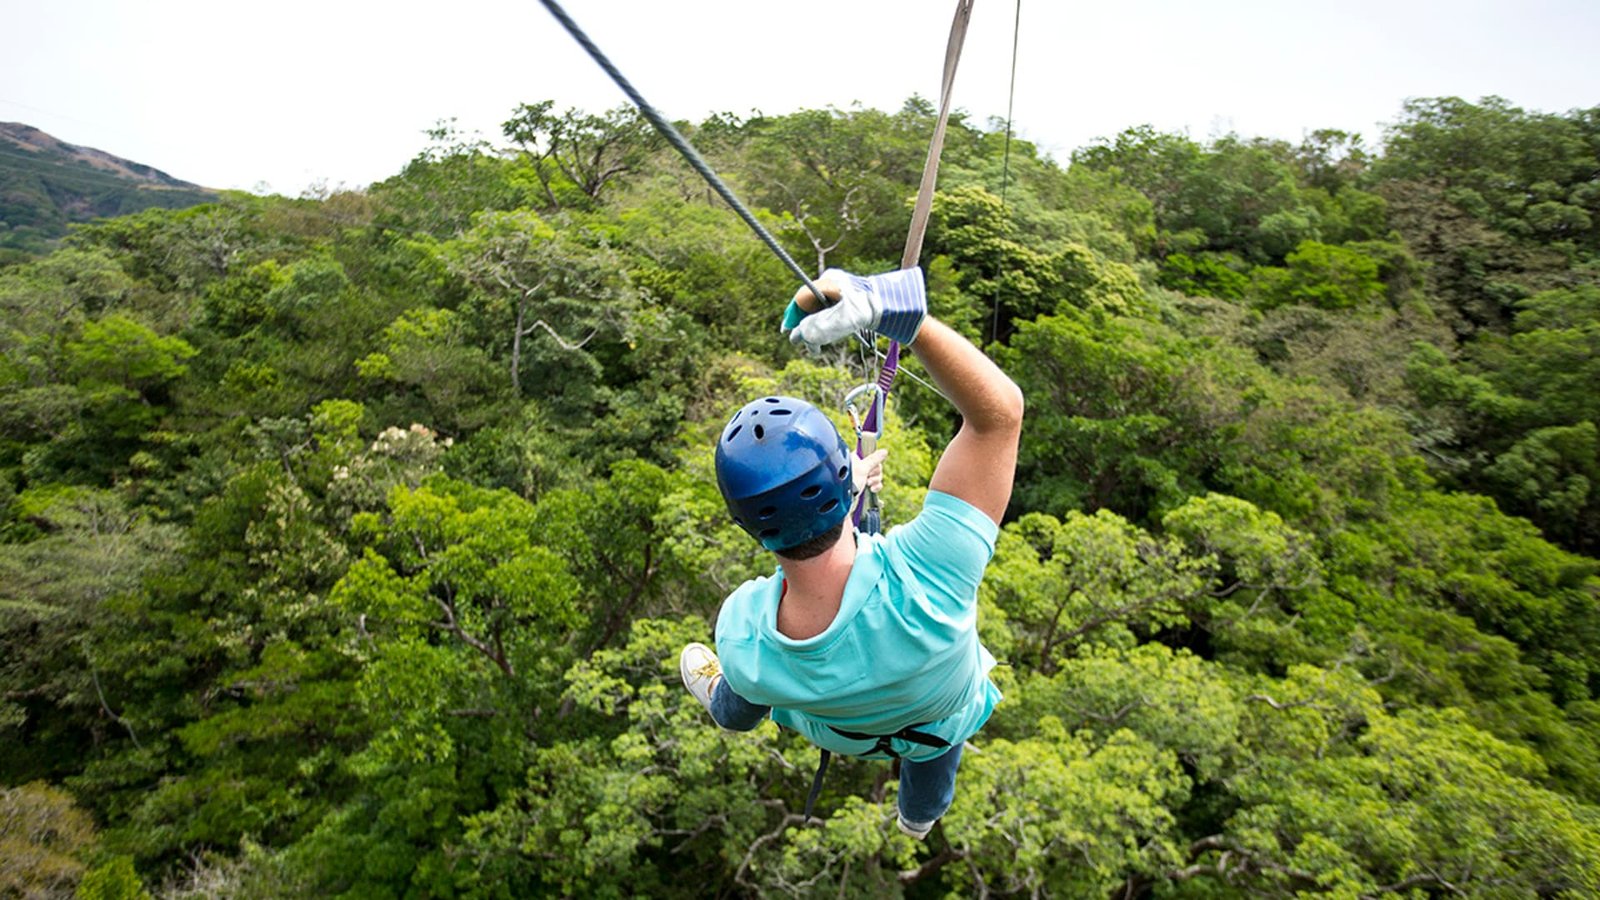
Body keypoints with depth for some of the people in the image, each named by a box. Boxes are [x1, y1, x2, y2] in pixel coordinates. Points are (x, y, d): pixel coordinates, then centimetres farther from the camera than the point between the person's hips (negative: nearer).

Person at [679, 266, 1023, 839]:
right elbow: (1000, 408, -49)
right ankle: (921, 813, 74)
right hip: (941, 726, 1)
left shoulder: (742, 641, -42)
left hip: (832, 727, 0)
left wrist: (839, 493, -7)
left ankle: (729, 709, 68)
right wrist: (890, 306, -59)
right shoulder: (927, 581, -53)